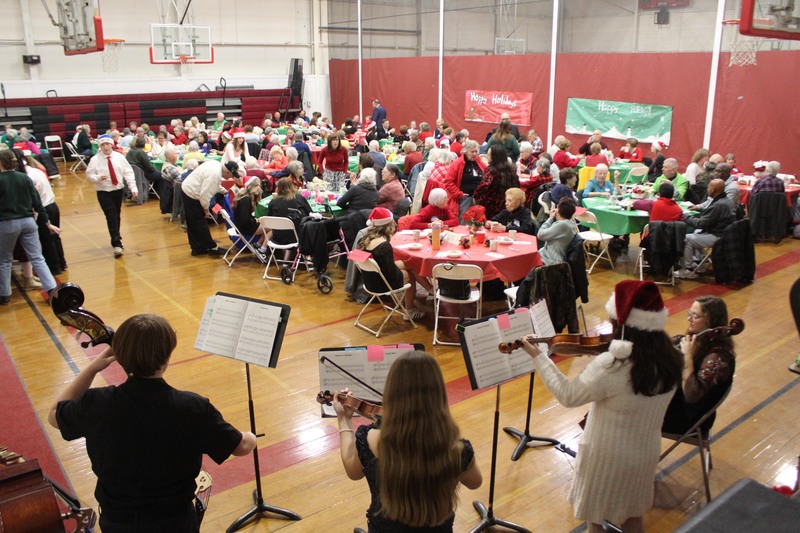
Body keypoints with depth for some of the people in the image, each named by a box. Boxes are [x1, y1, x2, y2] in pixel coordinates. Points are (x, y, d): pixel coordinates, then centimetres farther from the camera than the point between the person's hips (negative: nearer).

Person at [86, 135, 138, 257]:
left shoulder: (119, 157, 0)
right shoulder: (95, 160, -6)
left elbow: (128, 173, 0)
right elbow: (89, 175, -3)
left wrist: (133, 188, -7)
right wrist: (98, 178, -24)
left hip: (118, 190, 3)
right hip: (104, 193, -3)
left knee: (117, 215, 15)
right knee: (111, 216, -11)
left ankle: (116, 238, 36)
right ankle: (117, 244, -11)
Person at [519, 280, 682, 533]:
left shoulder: (611, 365, -33)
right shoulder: (669, 358, -12)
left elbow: (567, 395, -20)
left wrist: (537, 356, -14)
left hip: (607, 456, -6)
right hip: (646, 453, 6)